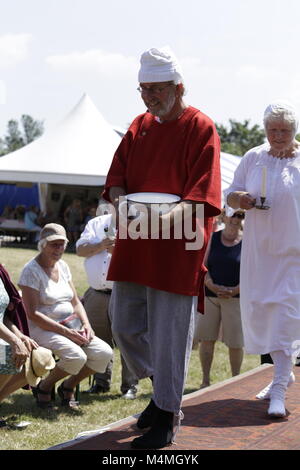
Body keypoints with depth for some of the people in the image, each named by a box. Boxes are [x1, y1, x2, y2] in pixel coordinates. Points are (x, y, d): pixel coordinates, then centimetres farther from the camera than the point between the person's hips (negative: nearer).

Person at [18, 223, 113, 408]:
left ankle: (68, 386, 7)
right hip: (43, 330, -7)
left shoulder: (63, 266, 13)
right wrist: (66, 332, -20)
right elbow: (33, 314, -16)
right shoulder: (31, 270, -10)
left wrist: (86, 325, -2)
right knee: (76, 356, -32)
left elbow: (75, 301, 18)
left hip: (71, 328, 7)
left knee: (104, 353, -15)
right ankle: (44, 387, -4)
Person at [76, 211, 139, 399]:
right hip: (96, 295, 4)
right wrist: (101, 246, -13)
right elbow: (81, 249, 4)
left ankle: (130, 386, 3)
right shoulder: (97, 224, 14)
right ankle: (101, 382, 23)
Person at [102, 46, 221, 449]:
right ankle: (161, 390, 32)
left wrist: (172, 216, -30)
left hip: (176, 249, -6)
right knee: (125, 327, 10)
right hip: (133, 245, 7)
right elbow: (117, 175, 11)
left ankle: (166, 420, 11)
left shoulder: (201, 129, -6)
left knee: (169, 334, -2)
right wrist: (120, 201, -11)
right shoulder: (140, 126, 12)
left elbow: (203, 194, -14)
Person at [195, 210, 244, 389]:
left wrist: (236, 290, -15)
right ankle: (206, 381, 8)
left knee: (235, 342, -3)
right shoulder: (213, 238, 7)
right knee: (207, 338, 0)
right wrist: (211, 285, -13)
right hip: (210, 296, 2)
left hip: (236, 298, -2)